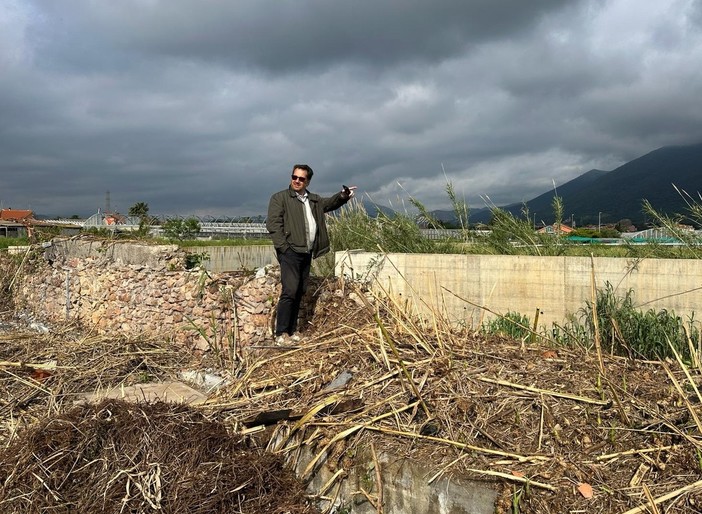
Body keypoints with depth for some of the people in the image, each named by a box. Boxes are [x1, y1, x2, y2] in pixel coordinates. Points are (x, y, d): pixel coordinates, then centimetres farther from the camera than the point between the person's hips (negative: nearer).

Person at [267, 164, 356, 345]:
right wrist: (283, 247, -18)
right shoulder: (279, 198, -2)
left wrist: (342, 196, 1)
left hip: (306, 253, 7)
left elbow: (329, 203, 24)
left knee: (300, 292, 10)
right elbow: (273, 223, -10)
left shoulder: (313, 199, 18)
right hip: (290, 251, -7)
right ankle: (281, 334, -10)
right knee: (290, 291, -14)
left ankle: (292, 330, 19)